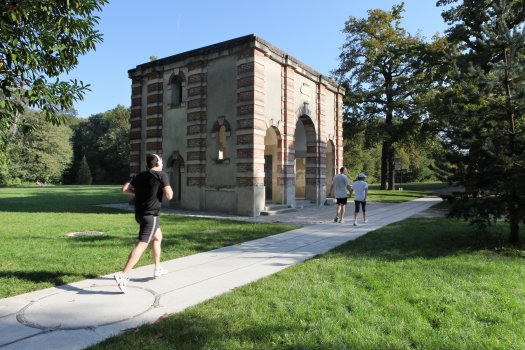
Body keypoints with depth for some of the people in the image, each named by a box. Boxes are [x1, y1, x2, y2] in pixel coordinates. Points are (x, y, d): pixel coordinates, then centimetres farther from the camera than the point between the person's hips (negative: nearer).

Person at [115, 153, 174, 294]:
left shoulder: (140, 176, 11)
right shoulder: (162, 175, -7)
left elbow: (124, 189, 3)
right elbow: (169, 196, -14)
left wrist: (137, 192, 15)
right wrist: (168, 187, 6)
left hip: (139, 213, 8)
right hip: (150, 214, -8)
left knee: (158, 237, 26)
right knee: (142, 245, -12)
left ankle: (158, 268, 34)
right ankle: (123, 275, -22)